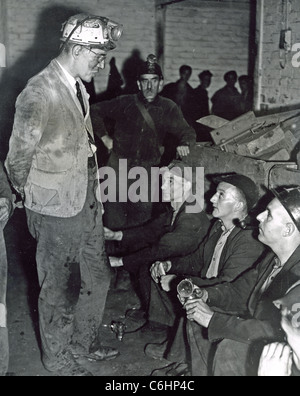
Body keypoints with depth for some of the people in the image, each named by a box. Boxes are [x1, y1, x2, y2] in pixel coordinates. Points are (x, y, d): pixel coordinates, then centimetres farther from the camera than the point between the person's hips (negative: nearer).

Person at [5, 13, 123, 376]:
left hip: (87, 202, 8)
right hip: (56, 210, -8)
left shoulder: (78, 86, 5)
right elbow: (18, 161, -14)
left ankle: (84, 344, 42)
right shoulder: (38, 94, -21)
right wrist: (33, 203, -1)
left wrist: (94, 193, 10)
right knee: (59, 290, 10)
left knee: (97, 278, 20)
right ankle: (58, 359, 32)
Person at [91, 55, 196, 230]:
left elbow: (187, 131, 8)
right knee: (114, 223, -1)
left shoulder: (168, 109, 5)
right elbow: (96, 110, 16)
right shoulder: (125, 103, 5)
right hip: (119, 166, 0)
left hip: (147, 170, 0)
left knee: (141, 220, -2)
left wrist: (185, 144, -16)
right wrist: (104, 136, 7)